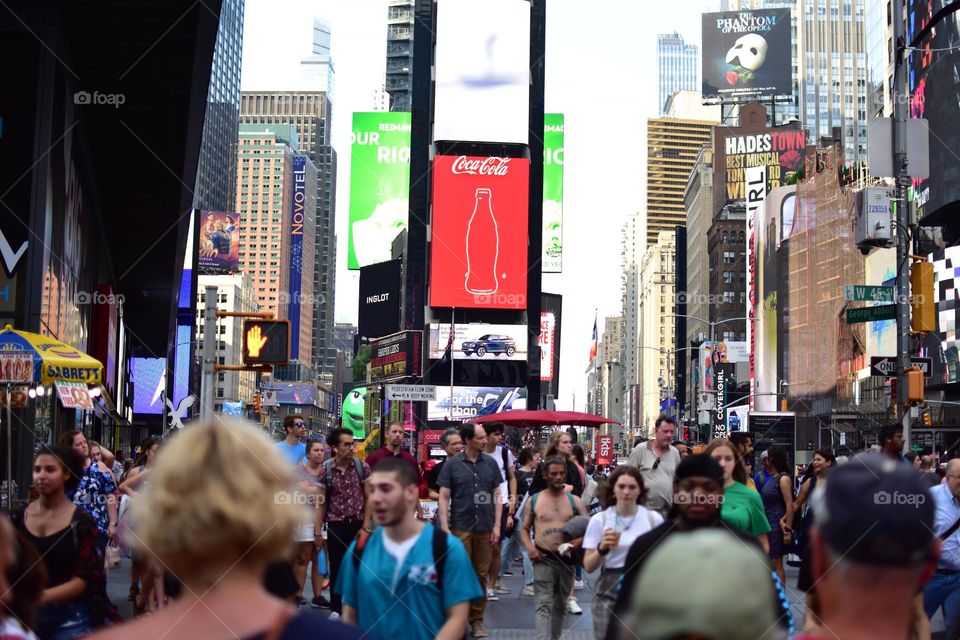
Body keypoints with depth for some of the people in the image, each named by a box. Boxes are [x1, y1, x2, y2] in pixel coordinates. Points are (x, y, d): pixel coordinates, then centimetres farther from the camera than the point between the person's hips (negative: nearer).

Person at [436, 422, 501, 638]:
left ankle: (477, 619, 17)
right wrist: (445, 527, -9)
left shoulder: (490, 464, 7)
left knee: (481, 575, 7)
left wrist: (497, 525, 3)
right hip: (461, 527, -3)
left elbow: (497, 495, 10)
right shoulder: (452, 464, -1)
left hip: (485, 528, 3)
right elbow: (444, 497, -1)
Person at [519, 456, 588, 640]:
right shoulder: (534, 500, 5)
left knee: (560, 605, 14)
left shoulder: (575, 501, 6)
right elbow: (524, 529, 11)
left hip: (567, 559, 2)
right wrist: (530, 547, -8)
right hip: (543, 559, -2)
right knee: (544, 605, -13)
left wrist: (580, 540, -15)